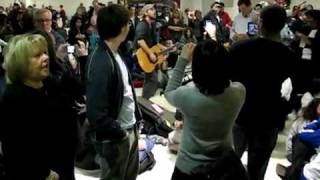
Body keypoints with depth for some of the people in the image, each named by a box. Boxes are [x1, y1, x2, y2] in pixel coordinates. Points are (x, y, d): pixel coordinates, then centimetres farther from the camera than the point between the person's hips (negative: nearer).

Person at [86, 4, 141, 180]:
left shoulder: (115, 54, 3)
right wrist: (119, 132, -17)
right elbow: (96, 113, -28)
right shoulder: (100, 63, -26)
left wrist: (132, 126, 8)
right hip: (114, 138, -8)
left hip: (130, 129, 9)